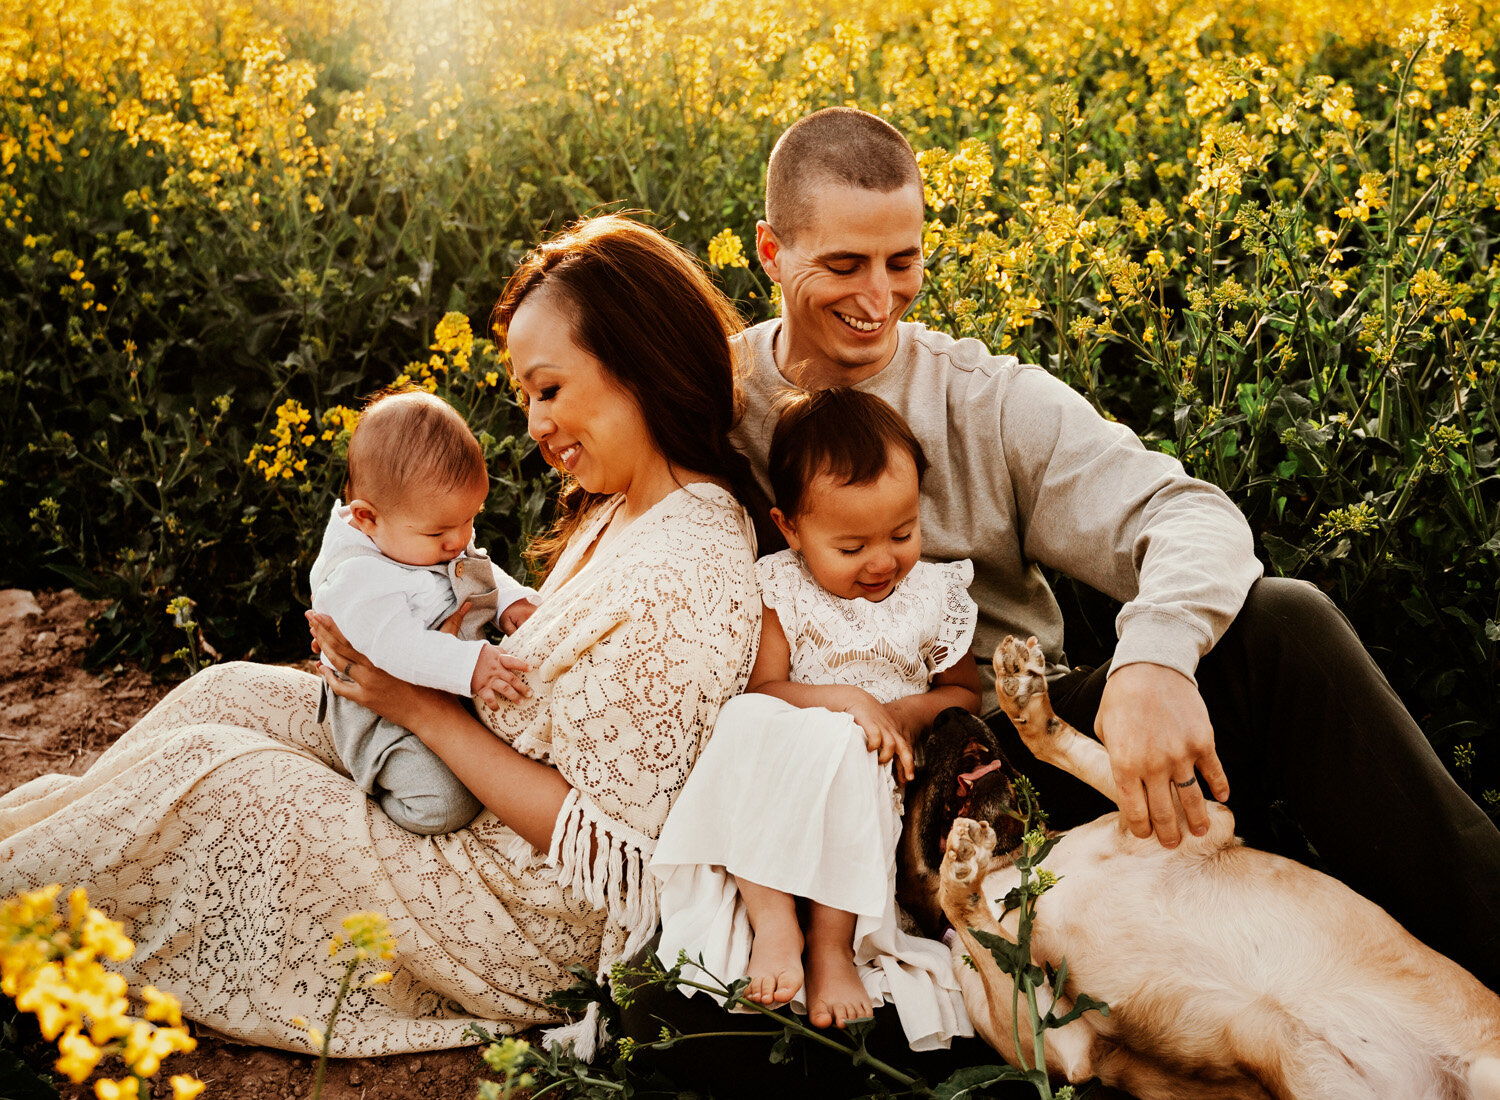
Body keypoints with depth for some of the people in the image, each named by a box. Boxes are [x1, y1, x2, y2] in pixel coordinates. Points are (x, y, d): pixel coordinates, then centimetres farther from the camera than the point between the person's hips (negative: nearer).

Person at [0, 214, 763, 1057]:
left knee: (198, 768, -8)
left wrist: (425, 709, -19)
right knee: (233, 691, 7)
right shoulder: (623, 508, 2)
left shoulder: (680, 583, -29)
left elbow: (605, 845, -26)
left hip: (537, 920, -9)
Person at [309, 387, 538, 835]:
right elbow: (397, 646, -37)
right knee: (443, 804, -25)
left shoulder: (439, 544, 4)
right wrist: (469, 666, -46)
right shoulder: (355, 576, -25)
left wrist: (510, 602, 0)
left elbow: (483, 574, 21)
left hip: (460, 693, 9)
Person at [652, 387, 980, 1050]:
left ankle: (833, 944, -29)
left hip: (875, 774, 0)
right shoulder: (782, 589, -1)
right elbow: (764, 688, -4)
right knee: (744, 718, -32)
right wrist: (844, 698, -20)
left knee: (837, 743, -36)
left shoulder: (933, 596, 3)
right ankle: (771, 918, -34)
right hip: (777, 772, 1)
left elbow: (965, 692, 14)